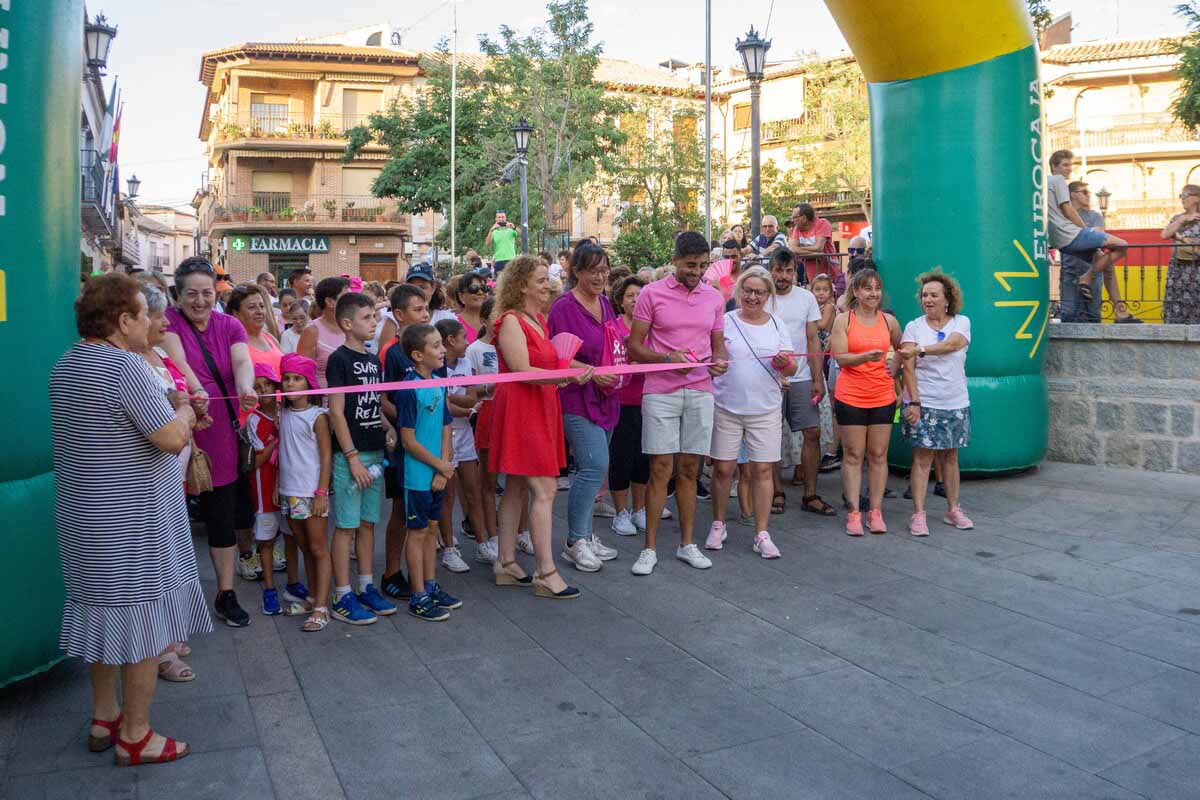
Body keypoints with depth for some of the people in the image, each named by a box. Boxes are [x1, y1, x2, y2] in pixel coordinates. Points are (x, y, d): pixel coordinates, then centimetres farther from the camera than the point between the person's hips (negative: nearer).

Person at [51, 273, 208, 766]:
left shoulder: (66, 365, 8)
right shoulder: (127, 367, -22)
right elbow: (173, 438, -23)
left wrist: (166, 406, 11)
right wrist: (183, 411, -3)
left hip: (84, 518, 9)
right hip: (131, 525, -9)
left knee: (103, 610, 20)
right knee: (141, 619, 3)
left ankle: (104, 718, 34)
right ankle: (135, 736, 14)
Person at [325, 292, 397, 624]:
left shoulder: (374, 360, 13)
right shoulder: (339, 359, -9)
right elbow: (336, 411, -13)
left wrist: (388, 428, 2)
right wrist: (353, 457, -16)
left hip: (375, 452, 7)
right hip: (349, 454, -7)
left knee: (367, 523, 13)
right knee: (346, 525, -1)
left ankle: (366, 587, 23)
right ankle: (342, 597, 7)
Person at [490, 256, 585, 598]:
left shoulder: (540, 320, 16)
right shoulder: (510, 321, -12)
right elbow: (523, 371, -20)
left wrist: (573, 372, 11)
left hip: (541, 407, 9)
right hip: (520, 408, -9)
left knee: (517, 489, 12)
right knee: (545, 490, -11)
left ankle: (506, 563, 20)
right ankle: (546, 573, -6)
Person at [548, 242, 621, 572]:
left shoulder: (605, 304, 12)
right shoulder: (564, 307, -11)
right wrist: (592, 373, -23)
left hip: (605, 397, 8)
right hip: (577, 398, -8)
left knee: (590, 468, 13)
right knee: (595, 466, -14)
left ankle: (585, 535, 24)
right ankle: (575, 541, -1)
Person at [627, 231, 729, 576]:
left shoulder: (714, 298, 10)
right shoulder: (652, 293, -3)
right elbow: (634, 346, -3)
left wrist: (720, 362, -6)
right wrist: (669, 358, -19)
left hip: (700, 391, 4)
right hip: (661, 391, -3)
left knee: (690, 469, 8)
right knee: (661, 469, -3)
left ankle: (687, 544, 18)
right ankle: (650, 548, 6)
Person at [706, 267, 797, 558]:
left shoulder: (778, 326, 8)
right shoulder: (725, 321, 0)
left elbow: (792, 369, 7)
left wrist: (784, 363, -14)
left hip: (765, 410, 2)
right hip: (727, 407, -2)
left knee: (762, 469, 3)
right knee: (723, 468, 4)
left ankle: (762, 534, 11)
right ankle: (718, 525, 23)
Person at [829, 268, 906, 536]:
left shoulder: (889, 321, 7)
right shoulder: (843, 320, -2)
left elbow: (901, 349, 22)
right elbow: (840, 358, -10)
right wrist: (865, 357, -25)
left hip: (883, 396, 3)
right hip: (851, 397, -3)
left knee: (878, 456, 6)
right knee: (853, 456, 2)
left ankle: (875, 512, 13)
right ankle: (854, 514, 7)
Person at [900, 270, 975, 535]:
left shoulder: (961, 322, 4)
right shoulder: (914, 327, 0)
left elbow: (951, 344, -19)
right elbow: (908, 368, -7)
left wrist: (920, 350, -29)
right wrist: (914, 402, -16)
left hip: (956, 403, 2)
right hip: (924, 404, -2)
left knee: (950, 457, 11)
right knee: (922, 458, -4)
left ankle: (953, 510, 23)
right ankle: (918, 514, 0)